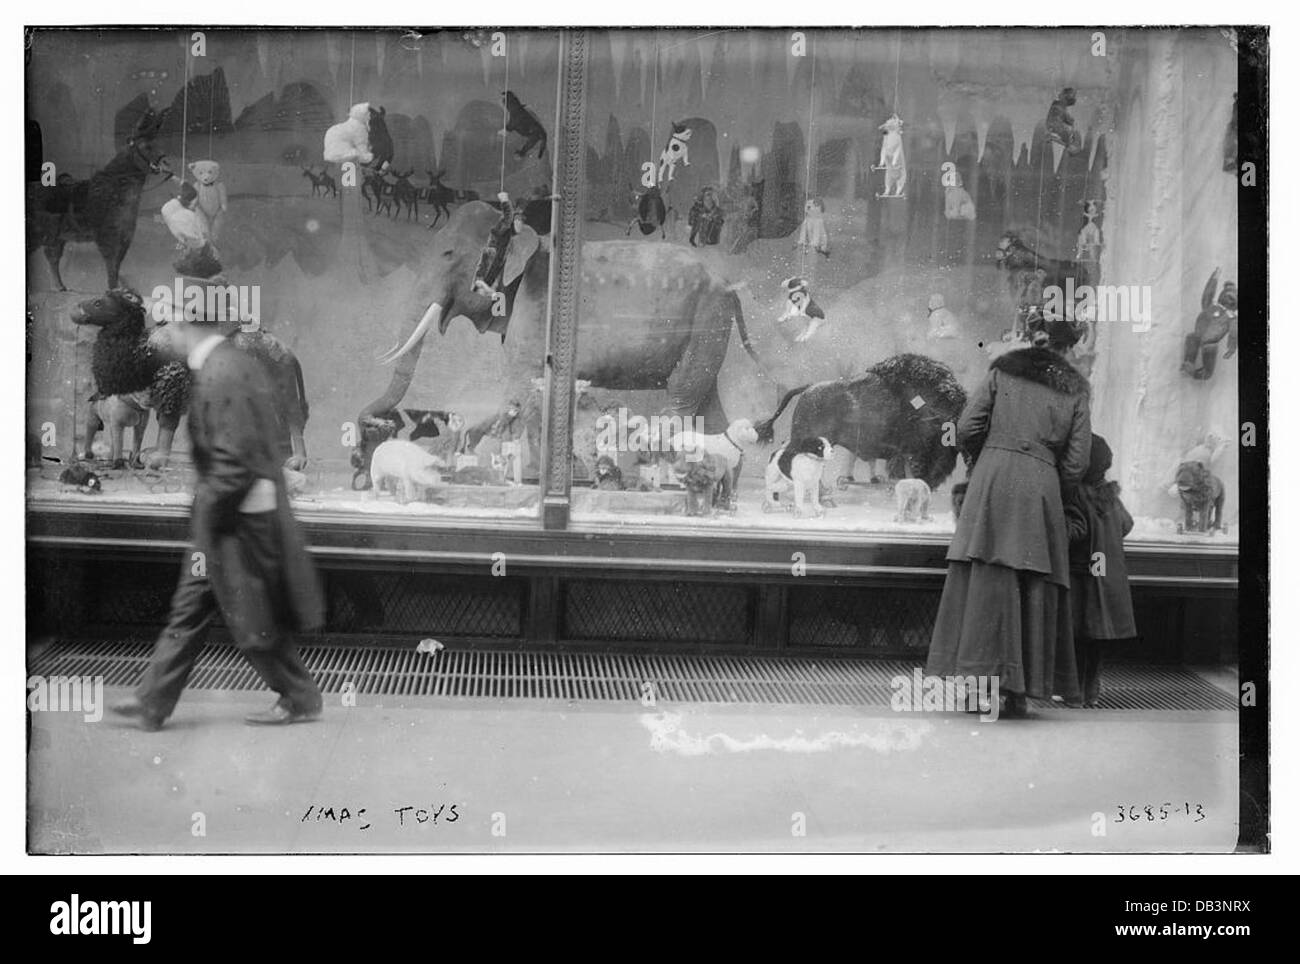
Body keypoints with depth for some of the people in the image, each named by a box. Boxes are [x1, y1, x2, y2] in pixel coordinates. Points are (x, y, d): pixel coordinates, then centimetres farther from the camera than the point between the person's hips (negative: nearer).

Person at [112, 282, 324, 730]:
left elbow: (232, 461, -25)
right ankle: (153, 703, 21)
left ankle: (301, 698, 22)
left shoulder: (219, 376, -23)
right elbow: (263, 438, 15)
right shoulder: (240, 363, 7)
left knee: (254, 619, 6)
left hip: (237, 519, -10)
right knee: (189, 608, 14)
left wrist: (207, 512, -13)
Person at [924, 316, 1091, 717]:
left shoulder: (1001, 372, 12)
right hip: (1042, 485, 0)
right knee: (1035, 585, 3)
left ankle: (979, 674, -10)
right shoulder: (1075, 391, 13)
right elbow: (1076, 462, 7)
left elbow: (966, 428, 4)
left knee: (986, 577, -3)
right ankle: (1020, 692, 1)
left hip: (992, 478, 0)